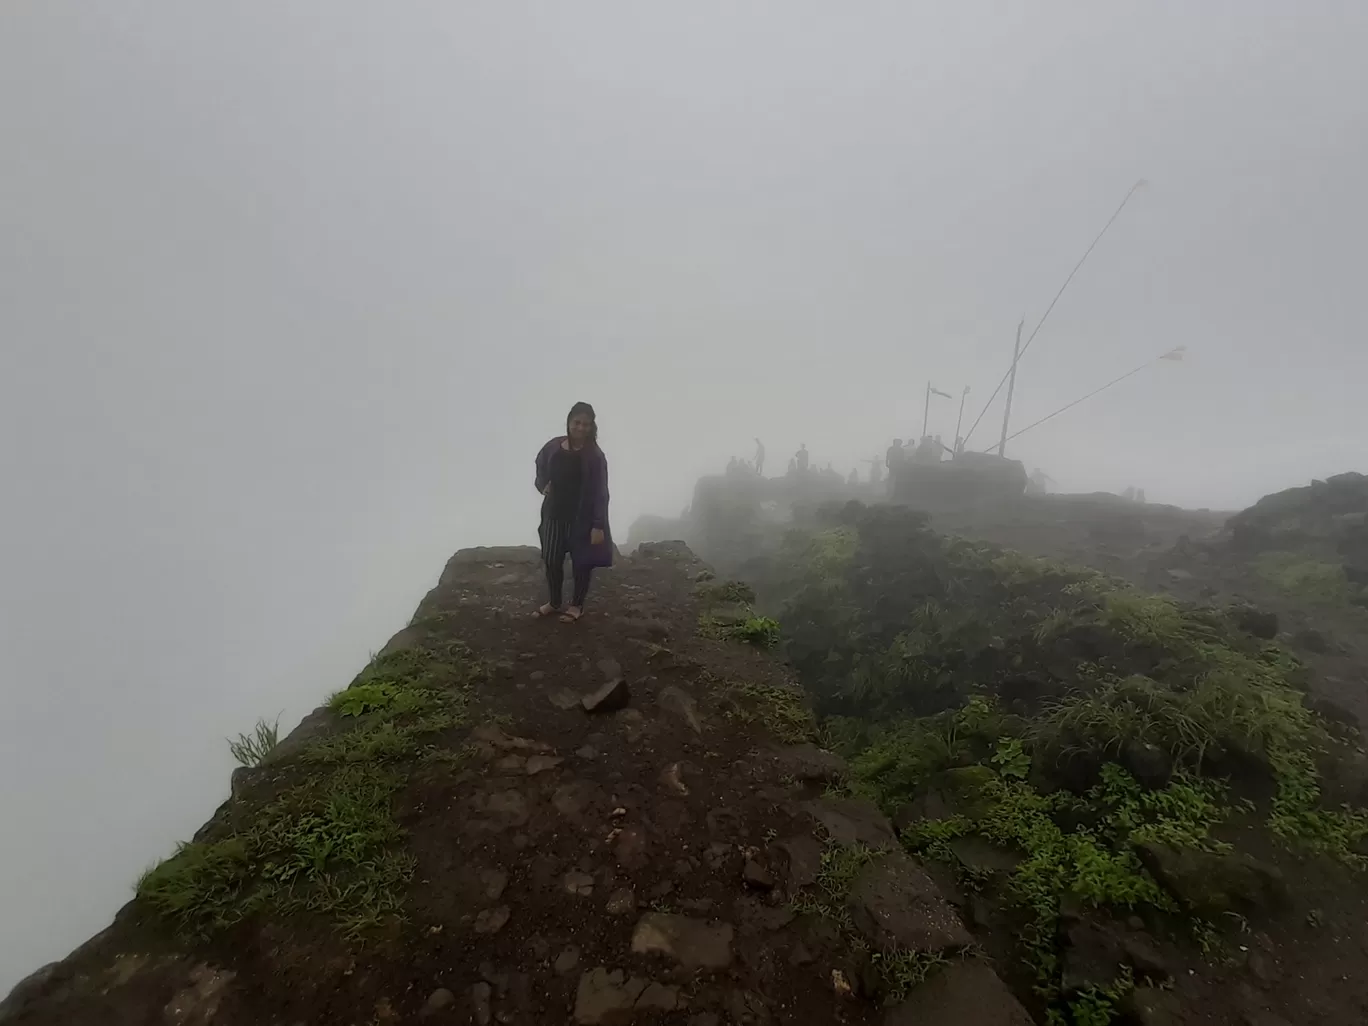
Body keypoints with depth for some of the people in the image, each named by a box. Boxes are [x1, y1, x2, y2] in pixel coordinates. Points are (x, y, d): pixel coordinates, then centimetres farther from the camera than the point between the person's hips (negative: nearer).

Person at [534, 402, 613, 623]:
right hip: (554, 514, 4)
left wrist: (598, 525, -18)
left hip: (582, 518, -4)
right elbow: (540, 469, 19)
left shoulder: (594, 456, -14)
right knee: (551, 560, 14)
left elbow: (600, 493, -14)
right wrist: (543, 486, -2)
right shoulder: (553, 446, -1)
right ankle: (554, 602, 36)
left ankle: (577, 605, 30)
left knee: (581, 562, 10)